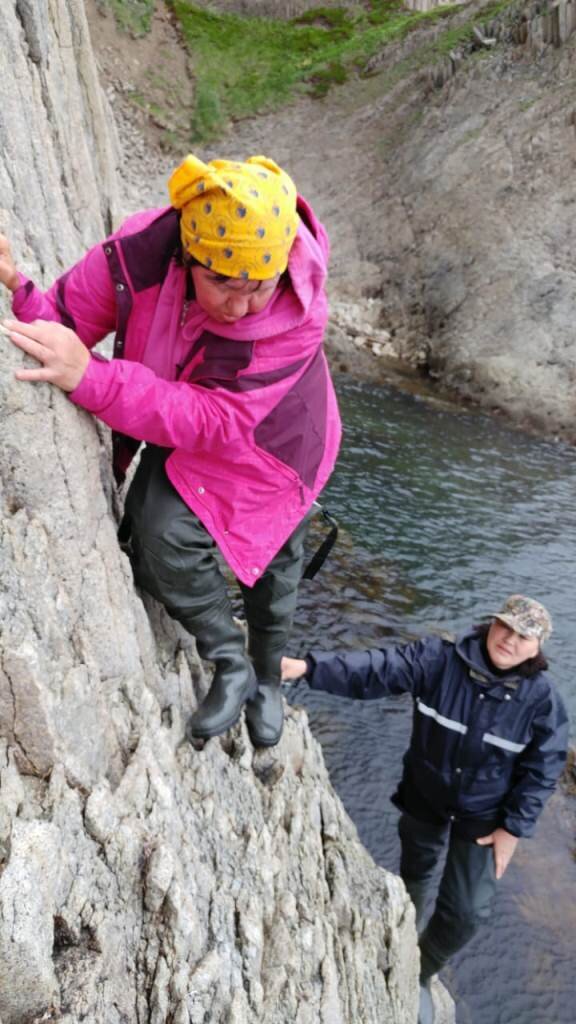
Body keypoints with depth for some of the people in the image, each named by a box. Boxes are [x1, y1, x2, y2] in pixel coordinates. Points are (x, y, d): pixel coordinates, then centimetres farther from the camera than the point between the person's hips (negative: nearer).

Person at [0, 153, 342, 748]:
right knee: (158, 539, -20)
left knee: (274, 571, 13)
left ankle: (266, 680, 43)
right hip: (179, 431, 2)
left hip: (275, 443, -1)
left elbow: (213, 421, -42)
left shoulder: (299, 314, -38)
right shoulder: (138, 253, -30)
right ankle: (231, 667, 5)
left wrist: (89, 377, -53)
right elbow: (64, 323, -19)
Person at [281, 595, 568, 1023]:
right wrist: (308, 666, -49)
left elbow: (541, 770, -9)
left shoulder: (542, 698, -20)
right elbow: (375, 670, -35)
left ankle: (419, 975, 36)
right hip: (424, 797, 1)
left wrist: (514, 828, -10)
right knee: (415, 872, 25)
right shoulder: (438, 659, -25)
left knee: (466, 911, 4)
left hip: (483, 816, 0)